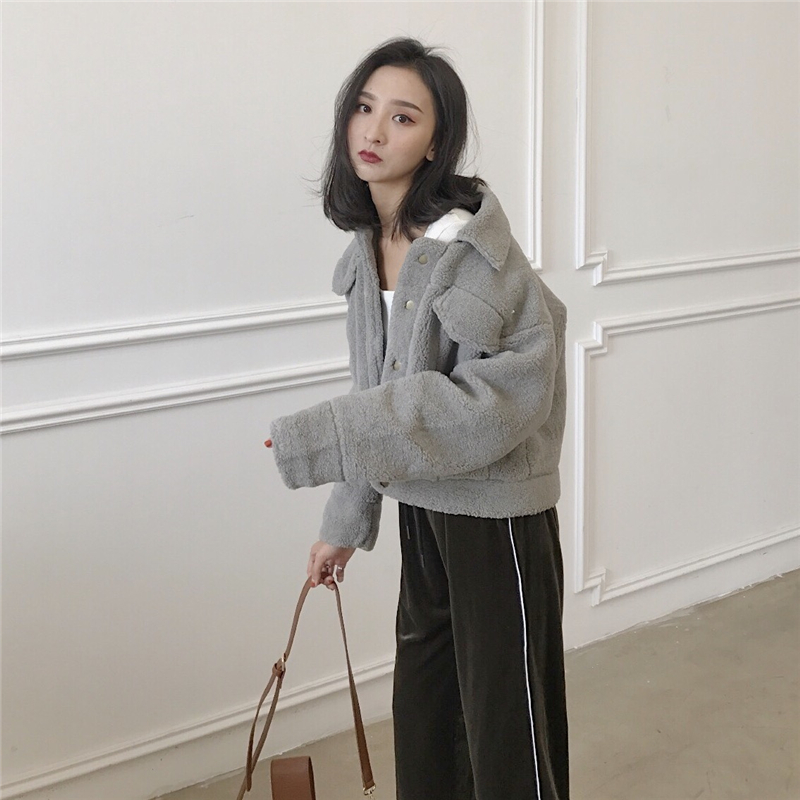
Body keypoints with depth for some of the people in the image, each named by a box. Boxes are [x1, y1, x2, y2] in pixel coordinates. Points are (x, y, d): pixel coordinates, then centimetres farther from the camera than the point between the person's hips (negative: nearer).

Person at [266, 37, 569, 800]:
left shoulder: (471, 249, -21)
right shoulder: (369, 245, 3)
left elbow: (495, 397, -27)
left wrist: (320, 437, -27)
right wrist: (347, 522, 12)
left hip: (496, 514, -8)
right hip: (423, 508, 8)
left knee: (505, 726, 5)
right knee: (421, 708, 20)